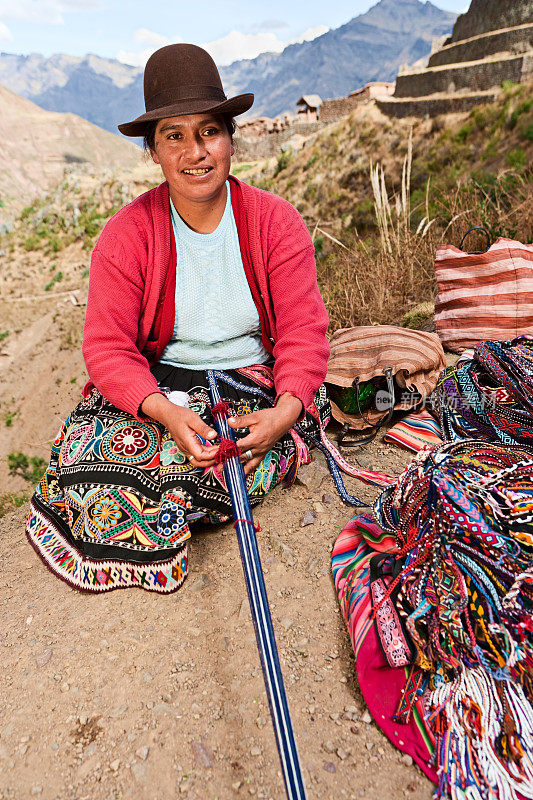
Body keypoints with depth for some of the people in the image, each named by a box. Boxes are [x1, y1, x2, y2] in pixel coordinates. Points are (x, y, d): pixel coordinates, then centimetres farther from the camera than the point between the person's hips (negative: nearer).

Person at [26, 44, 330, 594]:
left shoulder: (276, 222, -4)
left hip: (256, 382, 1)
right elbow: (108, 347, -11)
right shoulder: (127, 235, -6)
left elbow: (304, 331, -8)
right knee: (93, 455, -26)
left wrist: (286, 411, -27)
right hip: (156, 382, 0)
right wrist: (165, 411, -30)